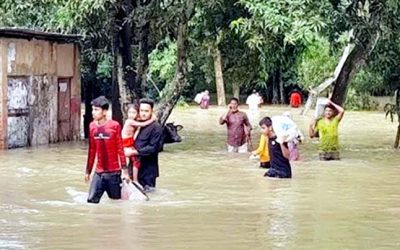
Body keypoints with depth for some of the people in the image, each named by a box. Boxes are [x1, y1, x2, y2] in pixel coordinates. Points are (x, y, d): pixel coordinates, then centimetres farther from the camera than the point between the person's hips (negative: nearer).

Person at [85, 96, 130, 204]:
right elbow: (92, 150, 12)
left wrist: (125, 170, -10)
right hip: (98, 172, 3)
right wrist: (88, 171, 15)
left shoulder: (114, 126, -9)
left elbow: (120, 149, -7)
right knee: (91, 200, -7)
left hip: (114, 172, -3)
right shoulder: (92, 126, 4)